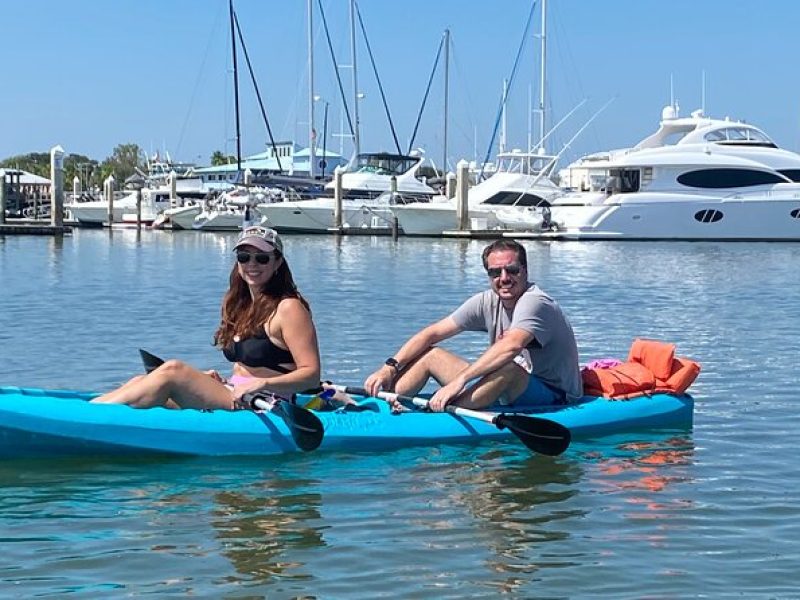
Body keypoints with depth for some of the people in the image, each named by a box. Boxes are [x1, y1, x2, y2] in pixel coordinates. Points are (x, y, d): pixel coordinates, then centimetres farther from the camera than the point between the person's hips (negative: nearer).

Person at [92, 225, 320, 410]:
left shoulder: (288, 308, -7)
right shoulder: (239, 304, 18)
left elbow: (311, 374, -14)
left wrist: (262, 385, -25)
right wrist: (219, 382, 6)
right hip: (233, 402, 8)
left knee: (173, 371, -23)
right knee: (141, 382, -7)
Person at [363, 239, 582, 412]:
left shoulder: (535, 302, -20)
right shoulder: (488, 302, 3)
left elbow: (511, 345, -40)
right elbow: (431, 334, 2)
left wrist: (459, 380, -43)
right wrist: (390, 367, -11)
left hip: (552, 396, -8)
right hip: (505, 391, 8)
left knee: (510, 367, -40)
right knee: (429, 354, 5)